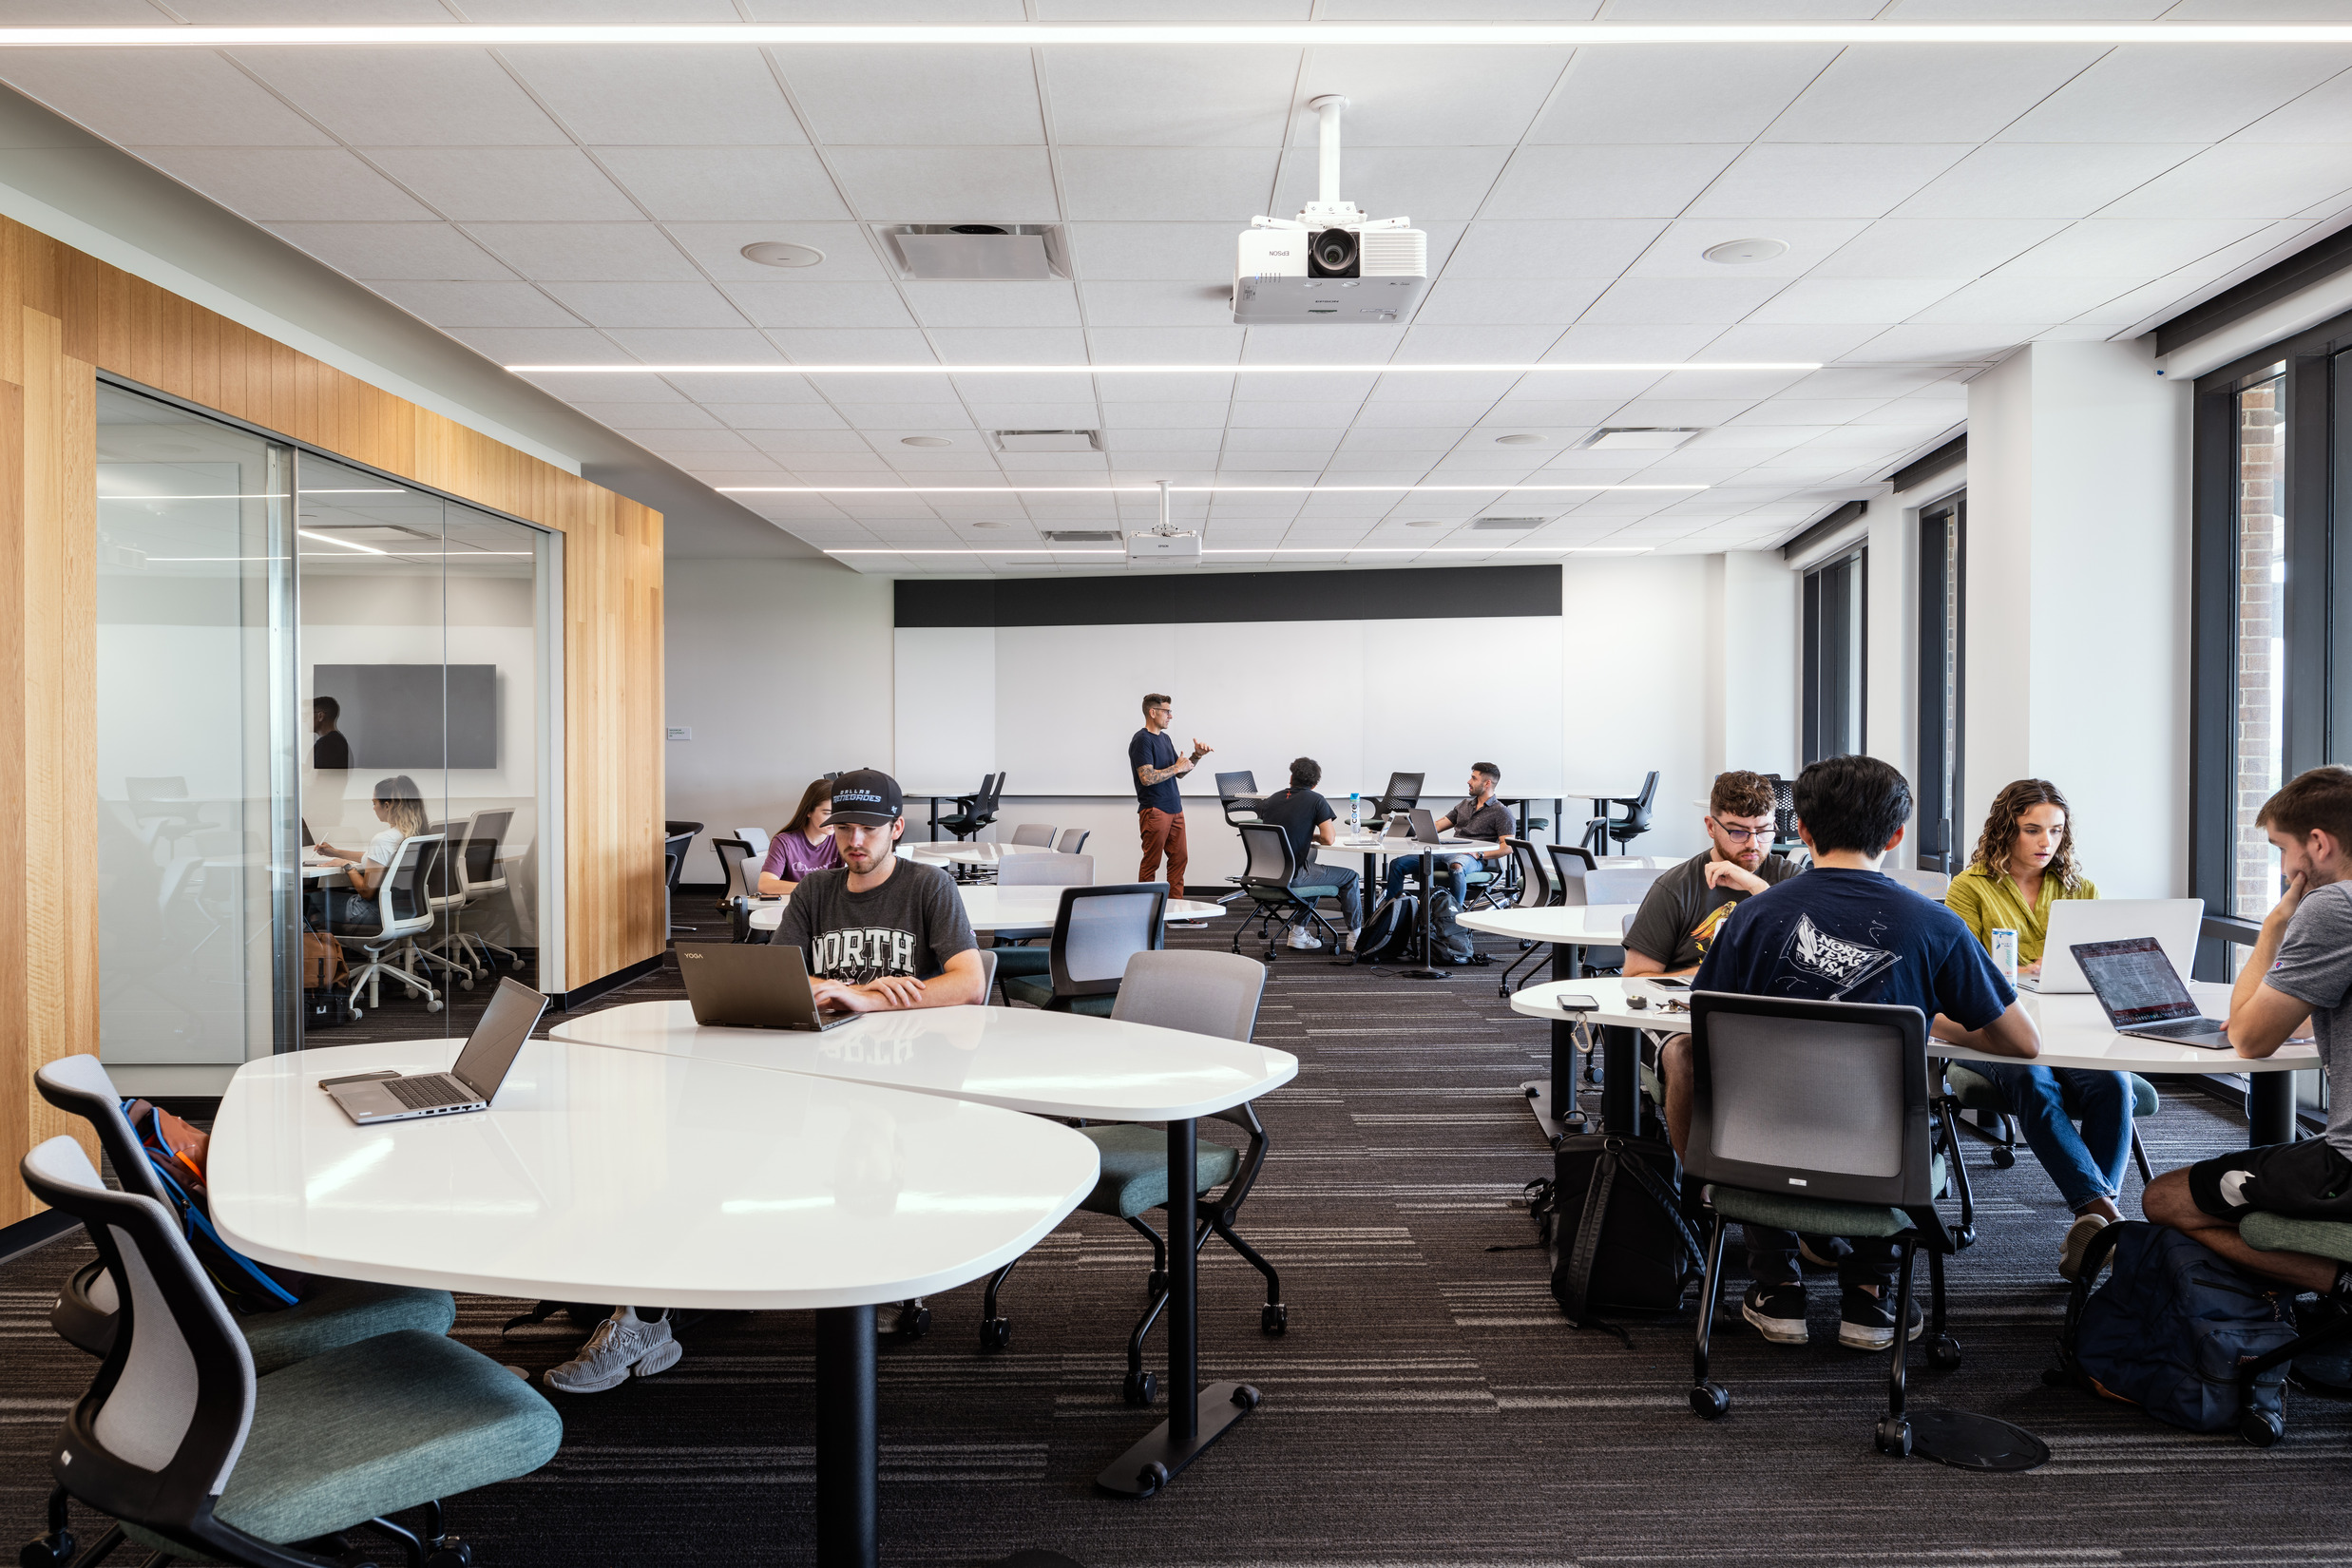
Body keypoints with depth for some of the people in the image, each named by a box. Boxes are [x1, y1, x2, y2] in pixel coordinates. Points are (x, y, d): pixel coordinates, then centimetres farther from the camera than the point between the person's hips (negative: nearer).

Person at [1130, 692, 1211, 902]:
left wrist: (1197, 755, 5)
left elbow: (1179, 772, 20)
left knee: (1178, 859, 7)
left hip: (1174, 809, 9)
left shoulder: (1164, 738, 17)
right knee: (1151, 863, -3)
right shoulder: (1142, 740, -12)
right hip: (1154, 810, -9)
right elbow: (1147, 778, -21)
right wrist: (1176, 767, -12)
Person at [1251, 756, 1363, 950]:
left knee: (1312, 870, 35)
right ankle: (1356, 935, 22)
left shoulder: (1270, 800, 10)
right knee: (1350, 877, 14)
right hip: (1292, 876, -6)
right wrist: (1315, 837, 10)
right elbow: (1329, 838, -13)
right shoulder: (1316, 801, -6)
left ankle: (1299, 932, 30)